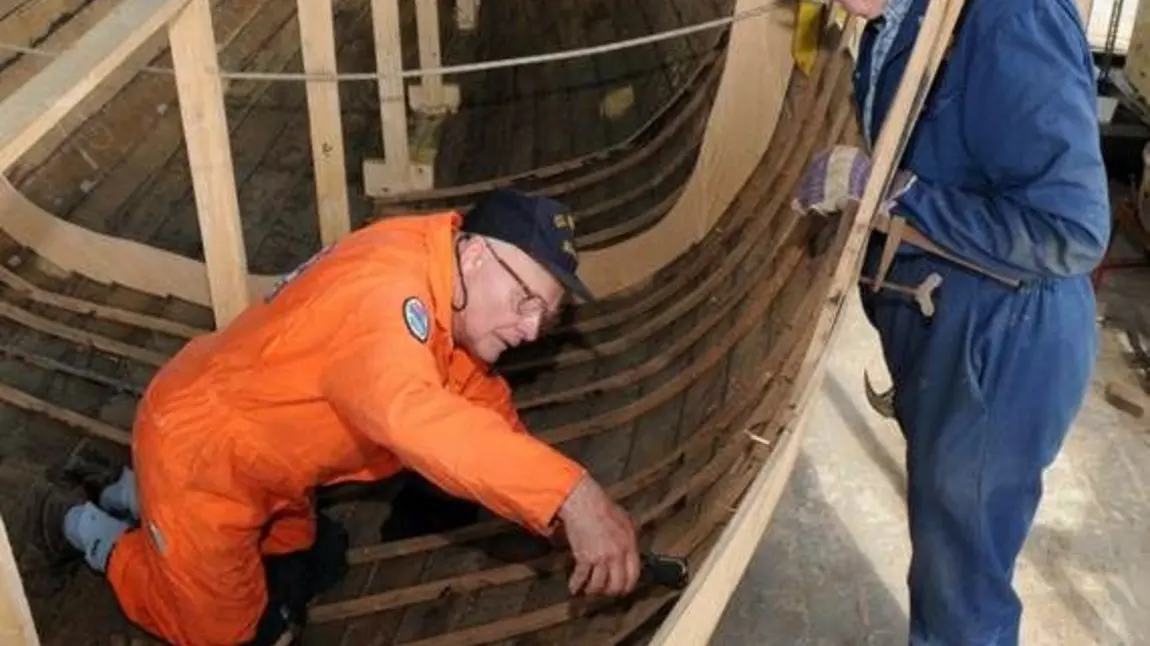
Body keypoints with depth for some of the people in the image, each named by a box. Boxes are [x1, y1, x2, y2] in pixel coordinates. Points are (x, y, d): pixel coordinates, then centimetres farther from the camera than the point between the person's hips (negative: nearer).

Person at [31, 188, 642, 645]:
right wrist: (569, 495, -62)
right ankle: (95, 532, 27)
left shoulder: (443, 274, -6)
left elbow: (479, 397, 4)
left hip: (258, 445, 9)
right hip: (197, 448, -9)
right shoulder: (384, 288, -36)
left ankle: (136, 496, 35)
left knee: (302, 566, 27)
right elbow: (413, 418, -55)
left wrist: (548, 502, -8)